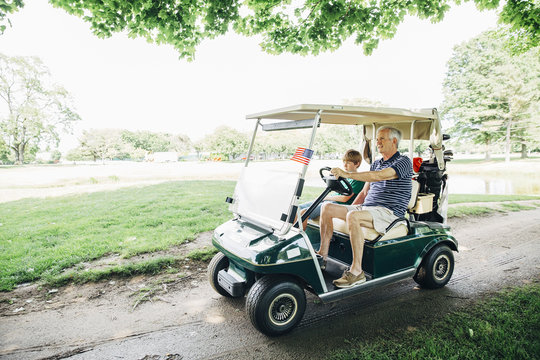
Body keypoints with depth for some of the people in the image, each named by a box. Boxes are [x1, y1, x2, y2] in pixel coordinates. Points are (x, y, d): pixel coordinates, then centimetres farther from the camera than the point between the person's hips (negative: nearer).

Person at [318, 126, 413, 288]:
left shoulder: (404, 162, -6)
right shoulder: (376, 164, 21)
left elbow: (380, 176, -25)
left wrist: (347, 174, -30)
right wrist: (348, 209, 12)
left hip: (389, 212, -8)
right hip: (365, 207, 8)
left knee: (353, 217, -37)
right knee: (327, 208, -6)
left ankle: (357, 271, -31)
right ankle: (323, 255, -3)